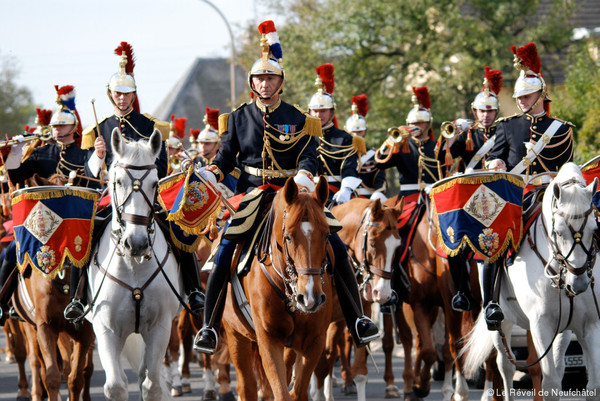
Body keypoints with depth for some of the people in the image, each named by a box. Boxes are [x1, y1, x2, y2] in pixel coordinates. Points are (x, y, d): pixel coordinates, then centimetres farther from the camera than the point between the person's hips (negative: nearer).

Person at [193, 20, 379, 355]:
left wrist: (304, 177, -26)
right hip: (252, 194, 0)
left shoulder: (298, 120, 5)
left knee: (335, 248, -11)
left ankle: (357, 319, 0)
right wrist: (210, 174, -12)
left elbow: (308, 156, -4)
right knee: (224, 252, -18)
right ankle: (210, 326, -9)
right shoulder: (239, 118, 8)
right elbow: (227, 156, 9)